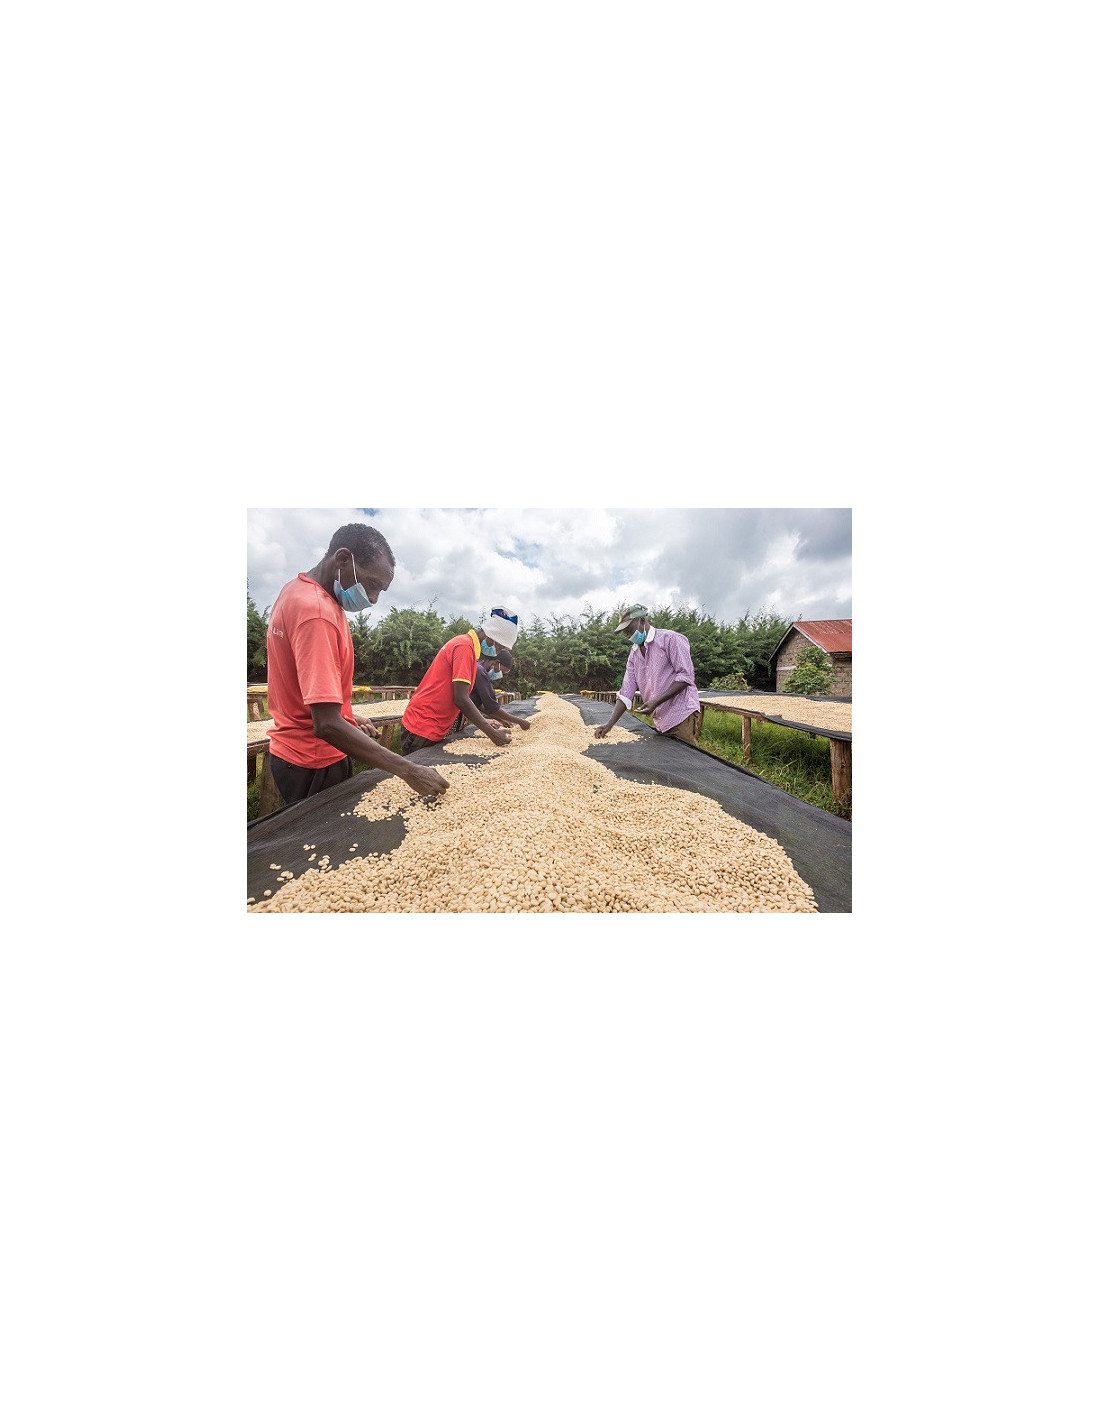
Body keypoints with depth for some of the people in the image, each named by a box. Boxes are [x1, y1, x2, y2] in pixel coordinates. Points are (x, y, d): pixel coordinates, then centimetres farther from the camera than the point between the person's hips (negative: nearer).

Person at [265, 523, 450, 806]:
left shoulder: (296, 590, 6)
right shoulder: (317, 612, -26)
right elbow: (327, 725, -33)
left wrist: (348, 716, 12)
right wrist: (409, 770, -32)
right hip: (315, 764, -9)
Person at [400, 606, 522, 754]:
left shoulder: (466, 644, 14)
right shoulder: (465, 646, -16)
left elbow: (462, 697, 16)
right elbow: (460, 699, -23)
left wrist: (486, 722, 12)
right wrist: (493, 734, -19)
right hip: (422, 730, -9)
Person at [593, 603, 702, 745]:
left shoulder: (670, 639, -6)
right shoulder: (634, 654, 15)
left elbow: (686, 676, -12)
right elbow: (626, 692, 10)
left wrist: (656, 702, -20)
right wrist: (609, 724, 0)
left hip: (682, 717, -6)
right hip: (661, 722, 6)